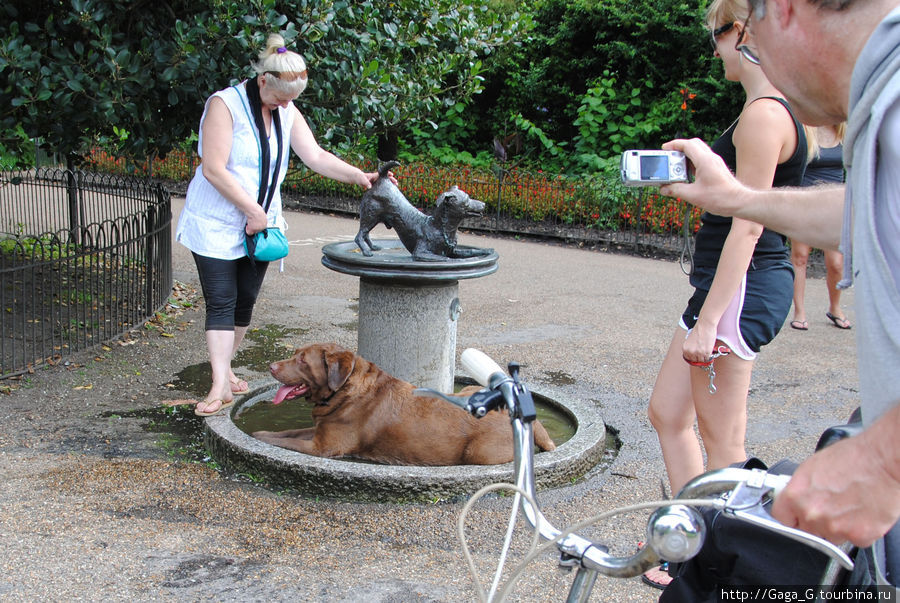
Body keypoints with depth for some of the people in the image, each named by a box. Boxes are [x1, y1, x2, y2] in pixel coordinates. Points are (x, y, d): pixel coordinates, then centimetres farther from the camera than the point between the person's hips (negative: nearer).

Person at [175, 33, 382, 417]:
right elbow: (213, 170, -21)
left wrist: (358, 176, -13)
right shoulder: (225, 104, -16)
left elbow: (316, 157, 2)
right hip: (216, 224, -6)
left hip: (260, 223, 6)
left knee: (245, 302, 9)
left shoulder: (286, 112, 5)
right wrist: (252, 210, -20)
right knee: (221, 302, -8)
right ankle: (220, 386, -9)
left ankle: (224, 367, 25)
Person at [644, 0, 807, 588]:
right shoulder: (777, 110, 15)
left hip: (741, 289, -11)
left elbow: (747, 226, -22)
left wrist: (708, 321, -22)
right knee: (668, 413, 17)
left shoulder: (764, 114, -17)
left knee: (721, 439, 1)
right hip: (738, 283, 11)